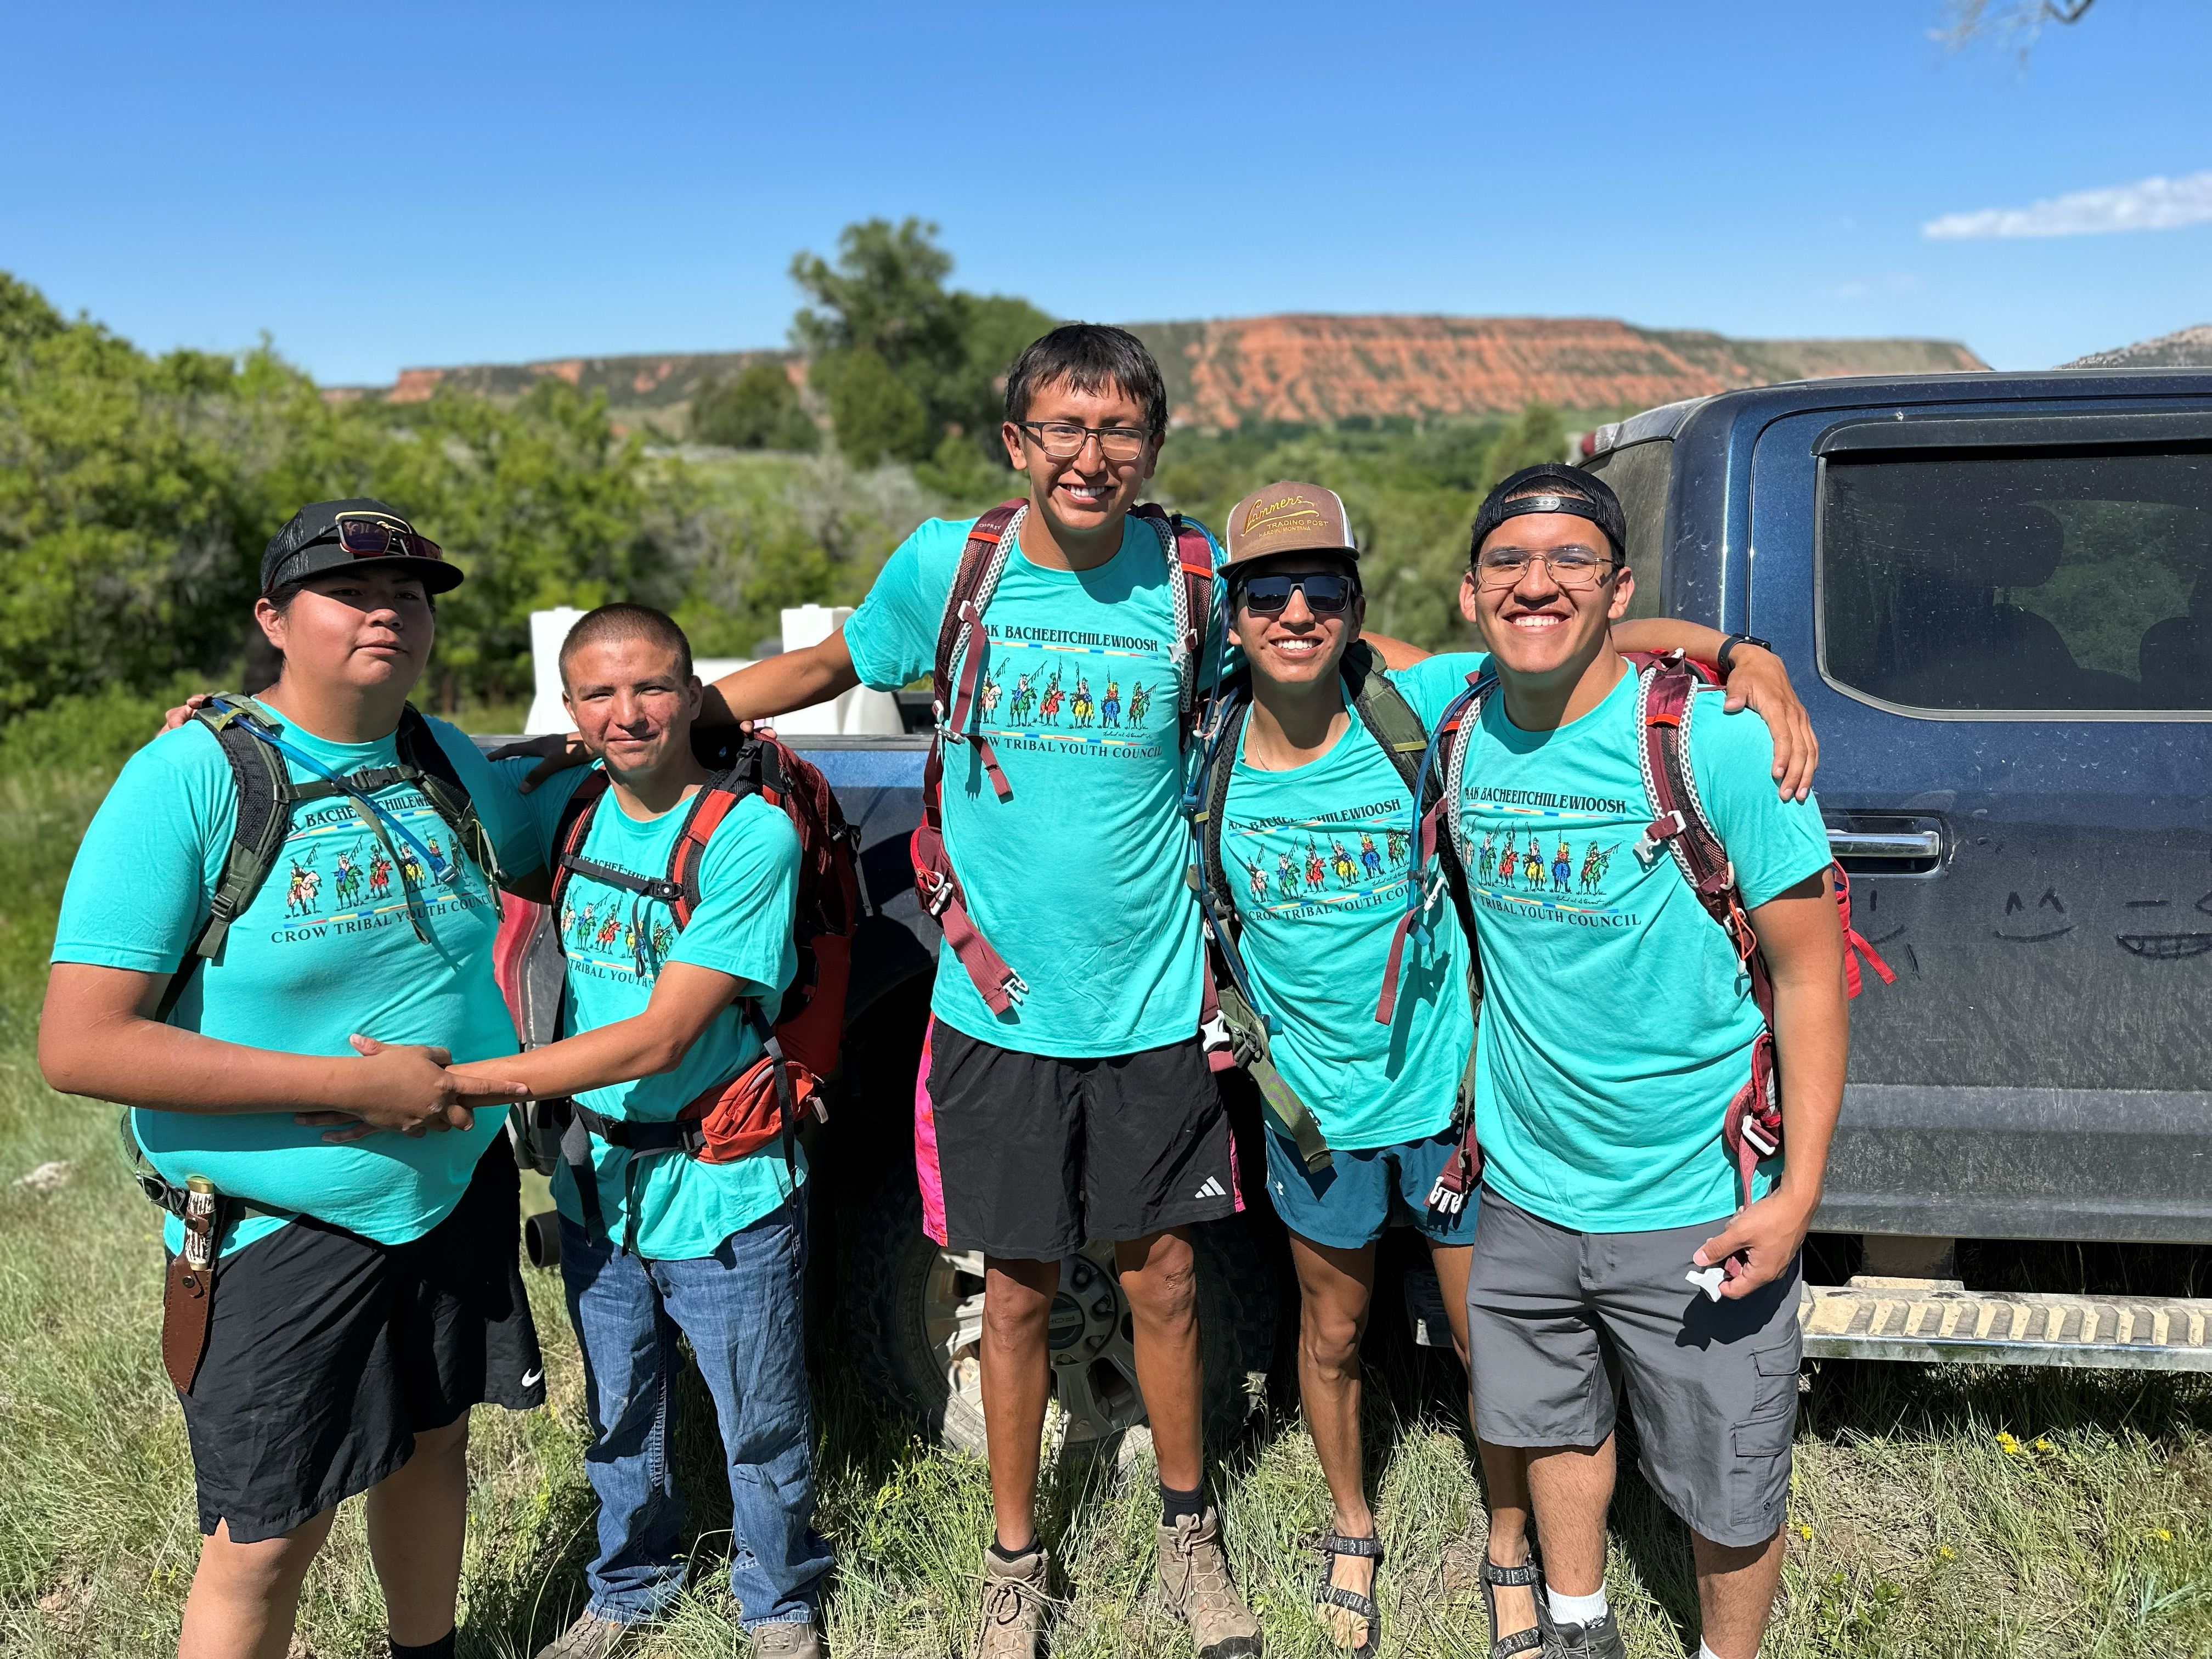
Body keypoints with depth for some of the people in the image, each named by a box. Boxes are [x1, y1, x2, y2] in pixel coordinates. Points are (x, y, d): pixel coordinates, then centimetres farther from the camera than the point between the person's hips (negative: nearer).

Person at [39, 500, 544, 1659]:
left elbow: (528, 858, 24)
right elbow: (78, 1045, -21)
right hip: (280, 1227, -5)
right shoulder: (189, 780, -17)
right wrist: (351, 1085, -24)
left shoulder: (451, 766, 1)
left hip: (460, 1189, 6)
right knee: (264, 1541, 7)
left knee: (434, 1444, 22)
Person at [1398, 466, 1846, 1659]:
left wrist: (1797, 1193, -15)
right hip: (1525, 1189, 4)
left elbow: (1809, 972, -12)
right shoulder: (1453, 715, -5)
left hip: (1699, 1209, -4)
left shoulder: (1717, 742, -17)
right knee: (1550, 1421, 24)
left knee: (1727, 1493, 13)